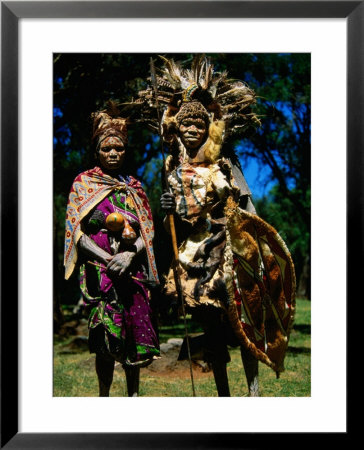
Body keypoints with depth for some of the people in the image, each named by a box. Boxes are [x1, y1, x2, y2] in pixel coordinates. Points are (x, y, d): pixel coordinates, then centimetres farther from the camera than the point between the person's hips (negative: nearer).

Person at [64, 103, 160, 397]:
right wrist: (108, 259, -14)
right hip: (98, 269, -3)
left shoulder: (134, 188, 14)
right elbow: (77, 233, -2)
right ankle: (104, 395, 4)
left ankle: (134, 394, 13)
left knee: (135, 332, 1)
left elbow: (147, 233, 8)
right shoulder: (84, 183, 6)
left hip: (132, 269, 3)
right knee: (107, 336, -8)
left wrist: (129, 256, -11)